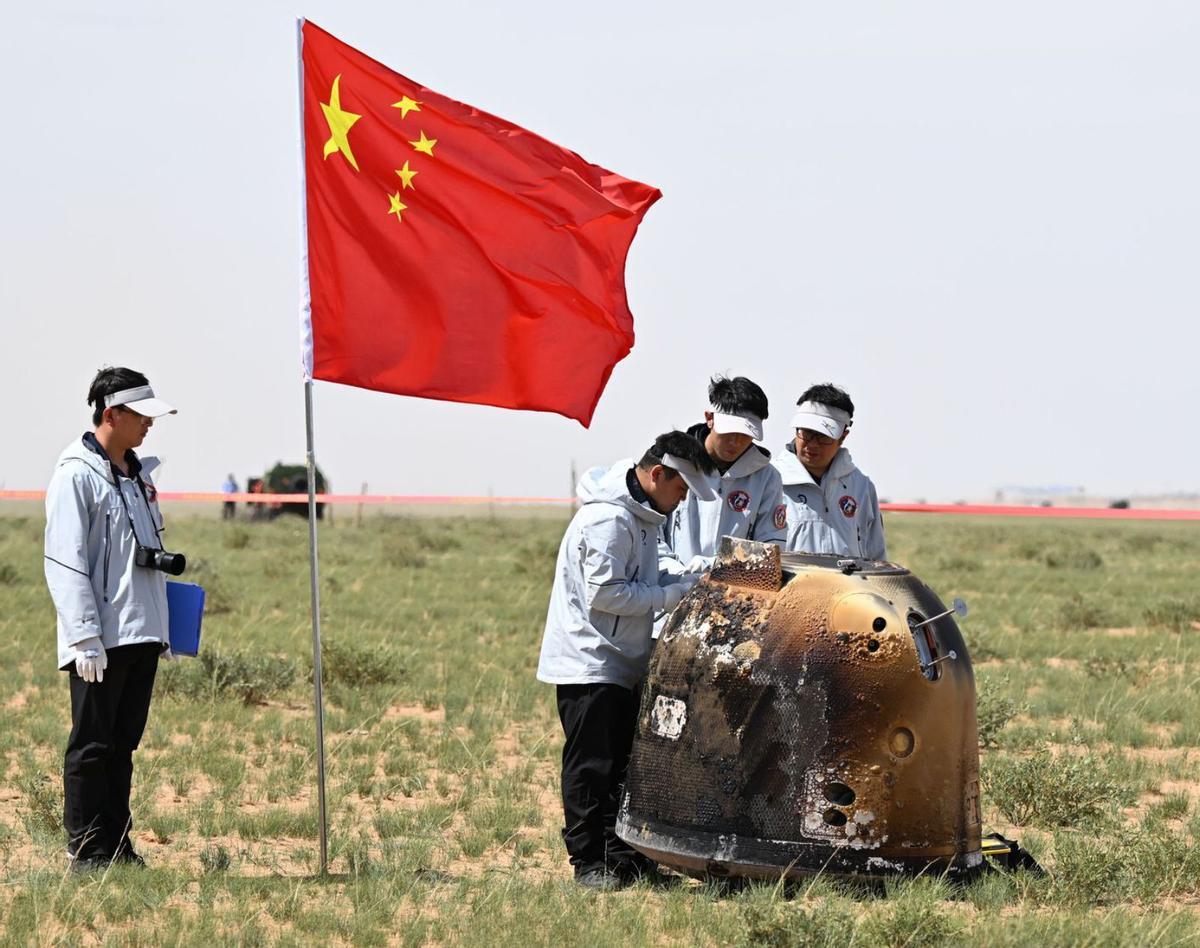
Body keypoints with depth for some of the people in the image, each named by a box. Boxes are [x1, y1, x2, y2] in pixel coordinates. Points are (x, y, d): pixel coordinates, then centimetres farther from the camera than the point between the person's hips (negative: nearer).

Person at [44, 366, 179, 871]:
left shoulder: (137, 474, 16)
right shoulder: (77, 474, -10)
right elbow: (65, 563, -14)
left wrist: (162, 628, 21)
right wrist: (85, 636, -20)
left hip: (142, 634, 8)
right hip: (101, 640, -8)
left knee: (123, 744, 11)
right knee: (91, 745, -3)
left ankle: (117, 846, 16)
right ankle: (87, 852, 0)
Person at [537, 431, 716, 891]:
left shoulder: (642, 516, 13)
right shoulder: (609, 519, -20)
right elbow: (604, 593, -23)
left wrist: (691, 585, 2)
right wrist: (676, 594, -18)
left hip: (621, 664, 10)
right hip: (589, 662, -10)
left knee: (623, 765, 13)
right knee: (590, 767, -5)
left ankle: (622, 856, 19)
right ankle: (588, 863, -1)